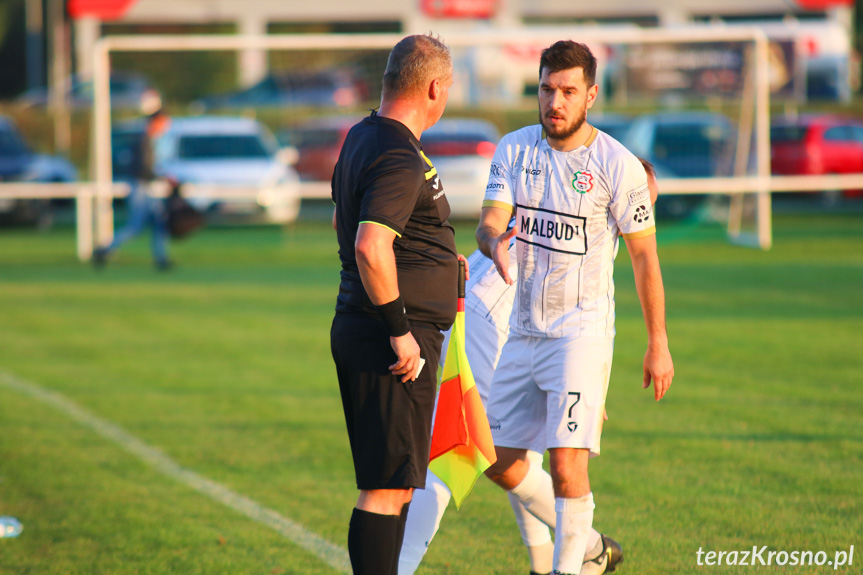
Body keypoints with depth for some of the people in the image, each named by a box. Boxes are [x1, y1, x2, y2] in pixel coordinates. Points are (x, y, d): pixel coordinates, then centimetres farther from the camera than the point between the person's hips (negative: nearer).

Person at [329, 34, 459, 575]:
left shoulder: (361, 139, 14)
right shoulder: (402, 161, -18)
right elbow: (370, 248, -29)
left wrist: (434, 258, 33)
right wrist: (400, 330, -22)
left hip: (357, 329, 10)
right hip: (392, 345, -10)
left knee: (392, 483, 16)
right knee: (387, 487, -8)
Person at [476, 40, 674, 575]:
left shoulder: (618, 165, -9)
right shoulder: (514, 149, 3)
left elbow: (645, 256, -4)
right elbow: (490, 222, -6)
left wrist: (658, 344, -4)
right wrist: (496, 243, -31)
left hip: (583, 332, -6)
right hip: (525, 331, 6)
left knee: (567, 462, -17)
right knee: (501, 462, 10)